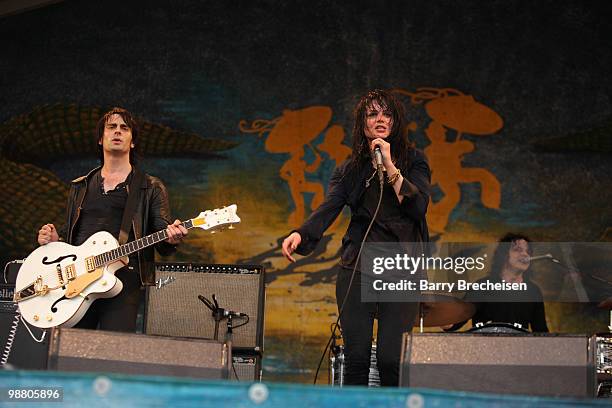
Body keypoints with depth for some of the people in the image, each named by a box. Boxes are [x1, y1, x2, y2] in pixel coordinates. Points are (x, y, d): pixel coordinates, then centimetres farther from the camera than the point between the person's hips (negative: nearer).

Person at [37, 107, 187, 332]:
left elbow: (162, 243, 4)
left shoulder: (151, 188, 11)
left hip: (122, 282, -3)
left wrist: (170, 239, -19)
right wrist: (53, 238, 4)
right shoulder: (80, 187, 22)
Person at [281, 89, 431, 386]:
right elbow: (327, 209, -4)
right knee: (356, 357, -1)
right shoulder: (350, 169, 11)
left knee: (391, 359, -10)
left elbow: (418, 206, -7)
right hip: (356, 268, 2)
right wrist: (300, 234, -23)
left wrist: (390, 167, -13)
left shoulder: (413, 161, 8)